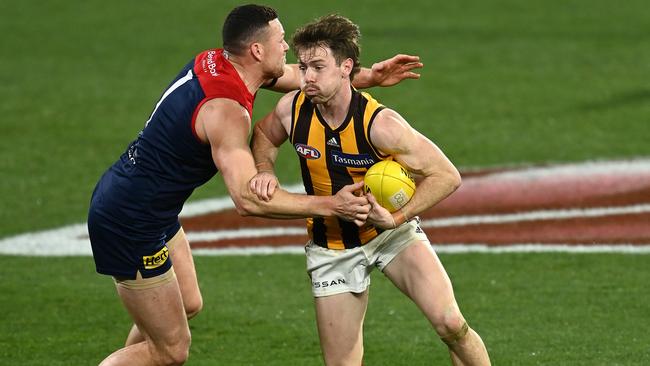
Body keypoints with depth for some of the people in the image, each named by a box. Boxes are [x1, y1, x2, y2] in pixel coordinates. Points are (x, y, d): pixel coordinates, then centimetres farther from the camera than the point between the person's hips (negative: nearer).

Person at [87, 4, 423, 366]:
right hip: (131, 224, -10)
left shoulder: (213, 62, 1)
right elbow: (247, 198, -35)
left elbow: (300, 77, 16)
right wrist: (330, 206, -30)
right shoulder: (226, 109, -27)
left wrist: (368, 77, 6)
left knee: (188, 305, 26)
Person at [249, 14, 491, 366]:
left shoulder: (380, 124, -26)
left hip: (391, 232, -3)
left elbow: (446, 175, -20)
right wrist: (265, 172, -10)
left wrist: (397, 217, -27)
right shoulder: (292, 109, -15)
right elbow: (263, 136, 10)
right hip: (331, 245, 3)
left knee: (451, 324, -22)